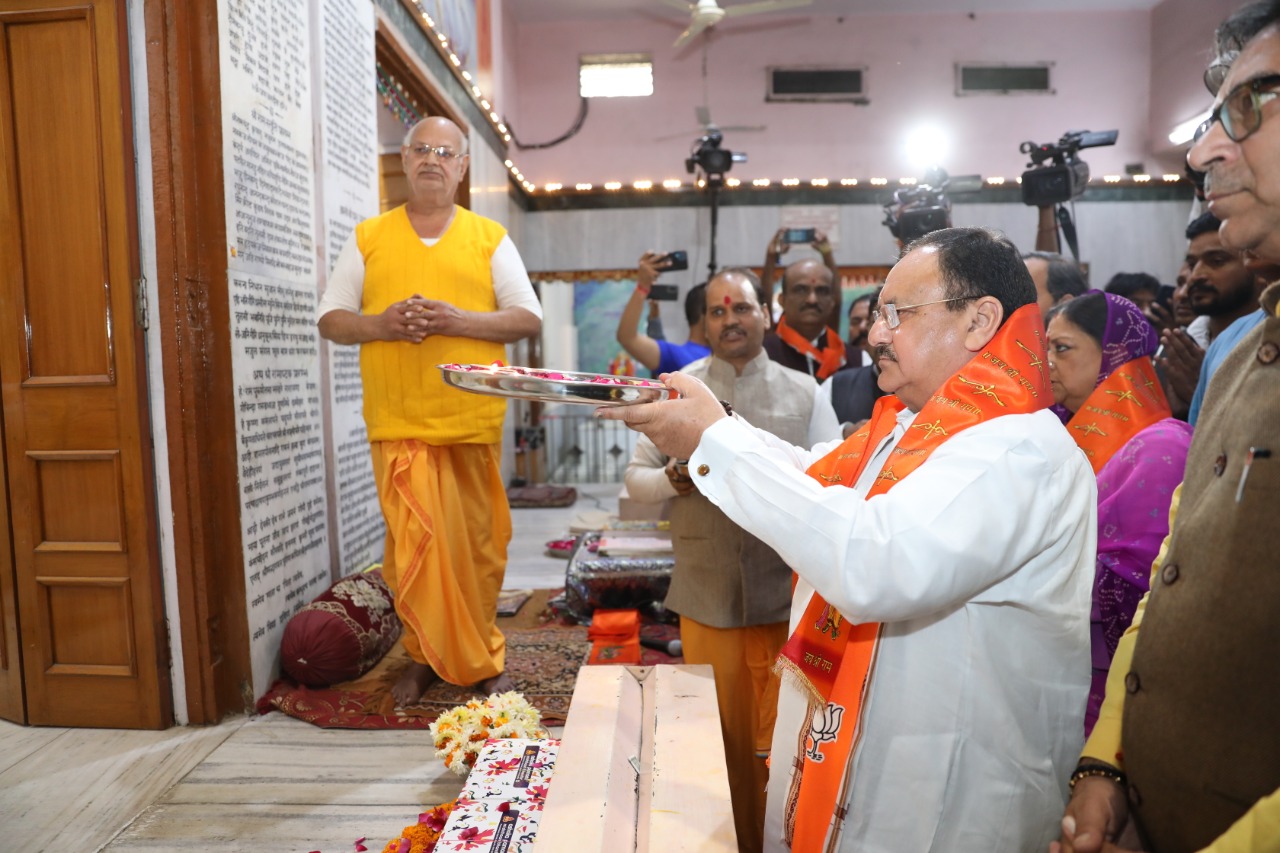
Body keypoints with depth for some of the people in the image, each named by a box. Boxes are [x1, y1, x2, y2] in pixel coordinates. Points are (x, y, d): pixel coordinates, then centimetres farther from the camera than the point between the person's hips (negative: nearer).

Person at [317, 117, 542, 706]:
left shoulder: (489, 238, 11)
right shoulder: (368, 237, 13)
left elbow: (529, 319, 4)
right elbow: (330, 320, 12)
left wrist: (458, 320, -11)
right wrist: (379, 324, -9)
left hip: (472, 420, 0)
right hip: (398, 421, 0)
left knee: (475, 544, 5)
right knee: (415, 543, -3)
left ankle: (479, 654, 23)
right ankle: (426, 656, 16)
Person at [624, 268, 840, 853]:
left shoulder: (804, 392, 4)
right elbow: (635, 477, 6)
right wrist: (671, 480, -15)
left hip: (788, 595, 0)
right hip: (707, 596, 1)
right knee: (721, 736, 14)